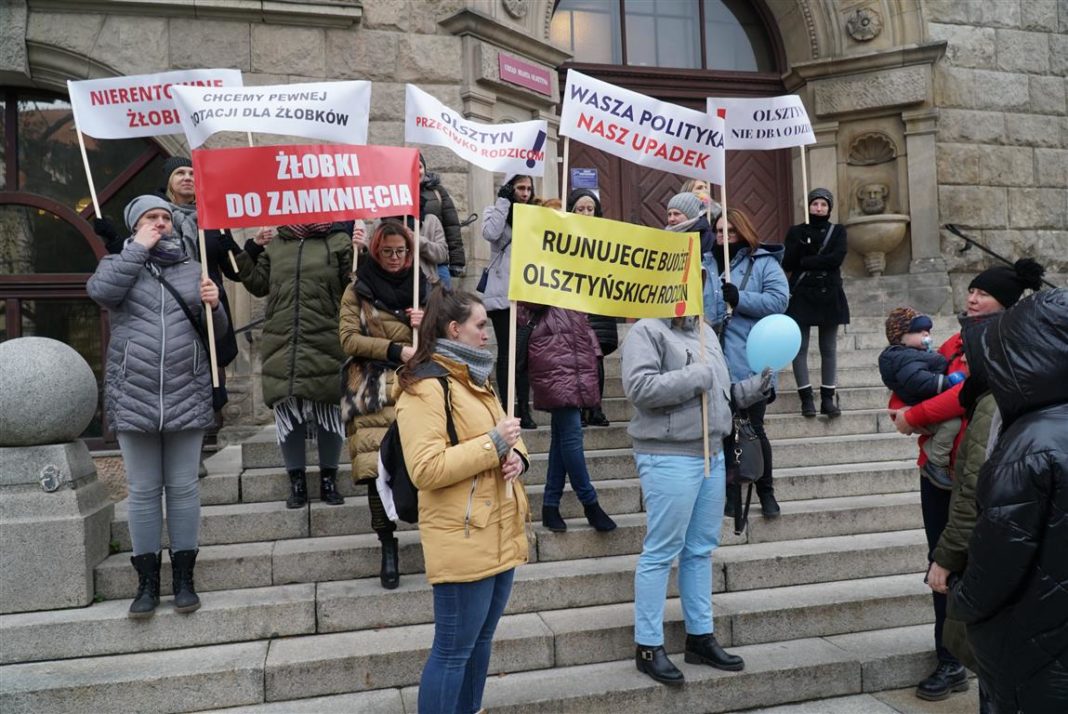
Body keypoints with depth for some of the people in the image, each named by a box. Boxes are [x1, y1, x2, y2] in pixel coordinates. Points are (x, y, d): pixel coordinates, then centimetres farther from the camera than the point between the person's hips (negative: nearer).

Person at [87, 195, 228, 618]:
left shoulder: (192, 269, 13)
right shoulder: (118, 263, 11)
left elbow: (218, 332, 12)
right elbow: (101, 291, -14)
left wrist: (214, 305, -9)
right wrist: (140, 247, -7)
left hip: (187, 398, 1)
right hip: (132, 398, 0)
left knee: (183, 489, 5)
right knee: (143, 491, 5)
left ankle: (184, 577, 15)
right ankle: (147, 581, 15)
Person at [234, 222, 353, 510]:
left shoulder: (339, 242, 5)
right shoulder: (274, 245, 15)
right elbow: (258, 285, 17)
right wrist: (250, 250, 8)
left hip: (326, 344, -2)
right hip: (282, 345, 3)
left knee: (329, 411, 5)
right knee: (287, 411, 5)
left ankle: (328, 480, 21)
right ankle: (297, 481, 20)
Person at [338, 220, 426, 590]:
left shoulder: (423, 287, 14)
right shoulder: (358, 290, 7)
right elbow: (349, 339, -3)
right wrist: (395, 349, -13)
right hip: (373, 392, -2)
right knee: (377, 468, -8)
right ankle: (388, 547, 7)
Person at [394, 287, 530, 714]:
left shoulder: (475, 378, 16)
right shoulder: (425, 386, -15)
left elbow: (503, 437, 22)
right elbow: (426, 469, -23)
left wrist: (516, 455, -1)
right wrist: (493, 444, -22)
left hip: (500, 534, 9)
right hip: (463, 540, -9)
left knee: (481, 640, 20)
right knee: (453, 650, 1)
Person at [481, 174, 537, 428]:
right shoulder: (495, 211, 7)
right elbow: (490, 233, -15)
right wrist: (503, 201, -9)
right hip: (502, 293, -3)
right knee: (506, 352, 0)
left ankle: (524, 409, 8)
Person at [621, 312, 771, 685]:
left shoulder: (705, 332, 16)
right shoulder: (647, 330, -11)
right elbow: (638, 387, -24)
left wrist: (752, 389, 6)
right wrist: (697, 377, -18)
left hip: (712, 454, 9)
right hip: (669, 458, -8)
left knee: (701, 550, 15)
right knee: (661, 552, -1)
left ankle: (700, 636, 28)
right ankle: (648, 646, 12)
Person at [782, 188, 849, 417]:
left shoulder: (838, 231, 8)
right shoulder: (796, 231, 8)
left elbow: (836, 258, -9)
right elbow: (787, 263, -3)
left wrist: (805, 262, -9)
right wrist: (803, 241, -16)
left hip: (829, 295, 1)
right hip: (801, 295, 0)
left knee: (829, 349, 3)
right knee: (800, 348, -4)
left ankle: (828, 398, 8)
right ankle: (806, 398, 1)